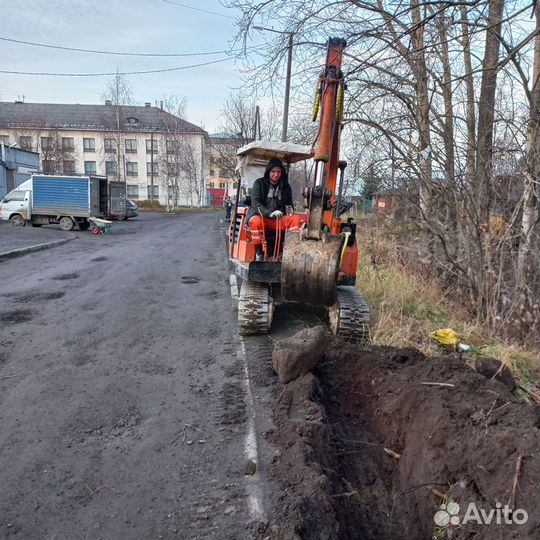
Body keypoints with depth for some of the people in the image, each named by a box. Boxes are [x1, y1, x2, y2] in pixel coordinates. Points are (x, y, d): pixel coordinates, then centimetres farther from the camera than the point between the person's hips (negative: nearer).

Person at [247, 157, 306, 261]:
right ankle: (259, 254, -28)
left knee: (297, 219, -24)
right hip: (259, 216, -3)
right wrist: (269, 213, -30)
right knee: (256, 221, -40)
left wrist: (290, 213, -2)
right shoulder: (259, 183, 2)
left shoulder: (286, 186, 14)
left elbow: (289, 205, 23)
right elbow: (256, 204, -11)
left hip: (279, 219, 4)